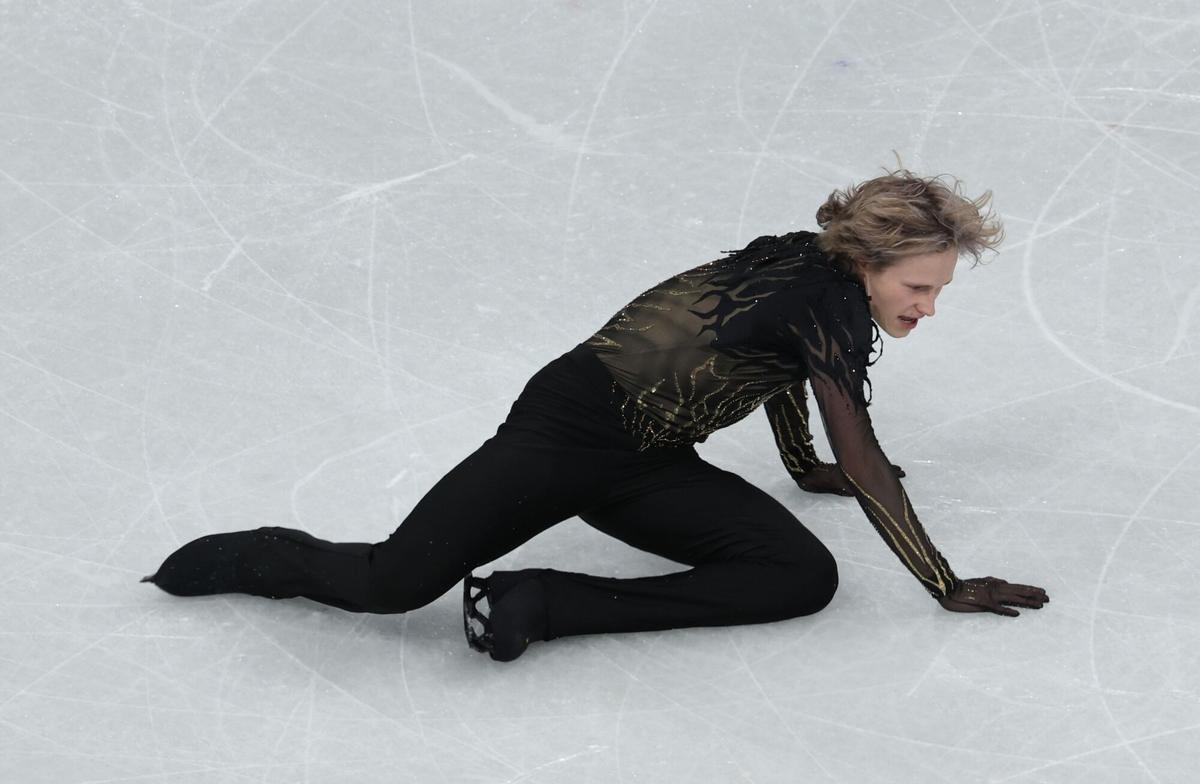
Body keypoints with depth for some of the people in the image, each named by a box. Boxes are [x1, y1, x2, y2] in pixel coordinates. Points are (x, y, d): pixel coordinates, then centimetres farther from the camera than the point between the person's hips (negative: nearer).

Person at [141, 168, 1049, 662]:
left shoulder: (809, 268, 8)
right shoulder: (829, 300, -17)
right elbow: (866, 469, -14)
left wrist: (807, 469, 44)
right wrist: (948, 589, -8)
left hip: (651, 470, 9)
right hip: (575, 424, -9)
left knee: (807, 575, -11)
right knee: (393, 583, -20)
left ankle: (547, 605, -10)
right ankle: (257, 558, 14)